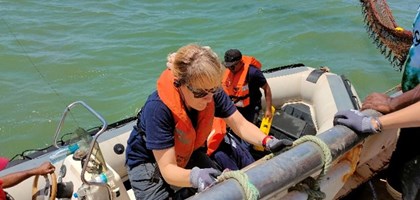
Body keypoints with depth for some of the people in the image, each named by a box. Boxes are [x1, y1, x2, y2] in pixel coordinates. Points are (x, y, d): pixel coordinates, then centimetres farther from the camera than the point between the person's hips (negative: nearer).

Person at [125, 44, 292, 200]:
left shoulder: (212, 93, -22)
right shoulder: (158, 108, -35)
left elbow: (241, 125, -15)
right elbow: (168, 169, -35)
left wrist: (267, 141, -34)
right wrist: (194, 176, -55)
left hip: (188, 155, 5)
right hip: (148, 162, -4)